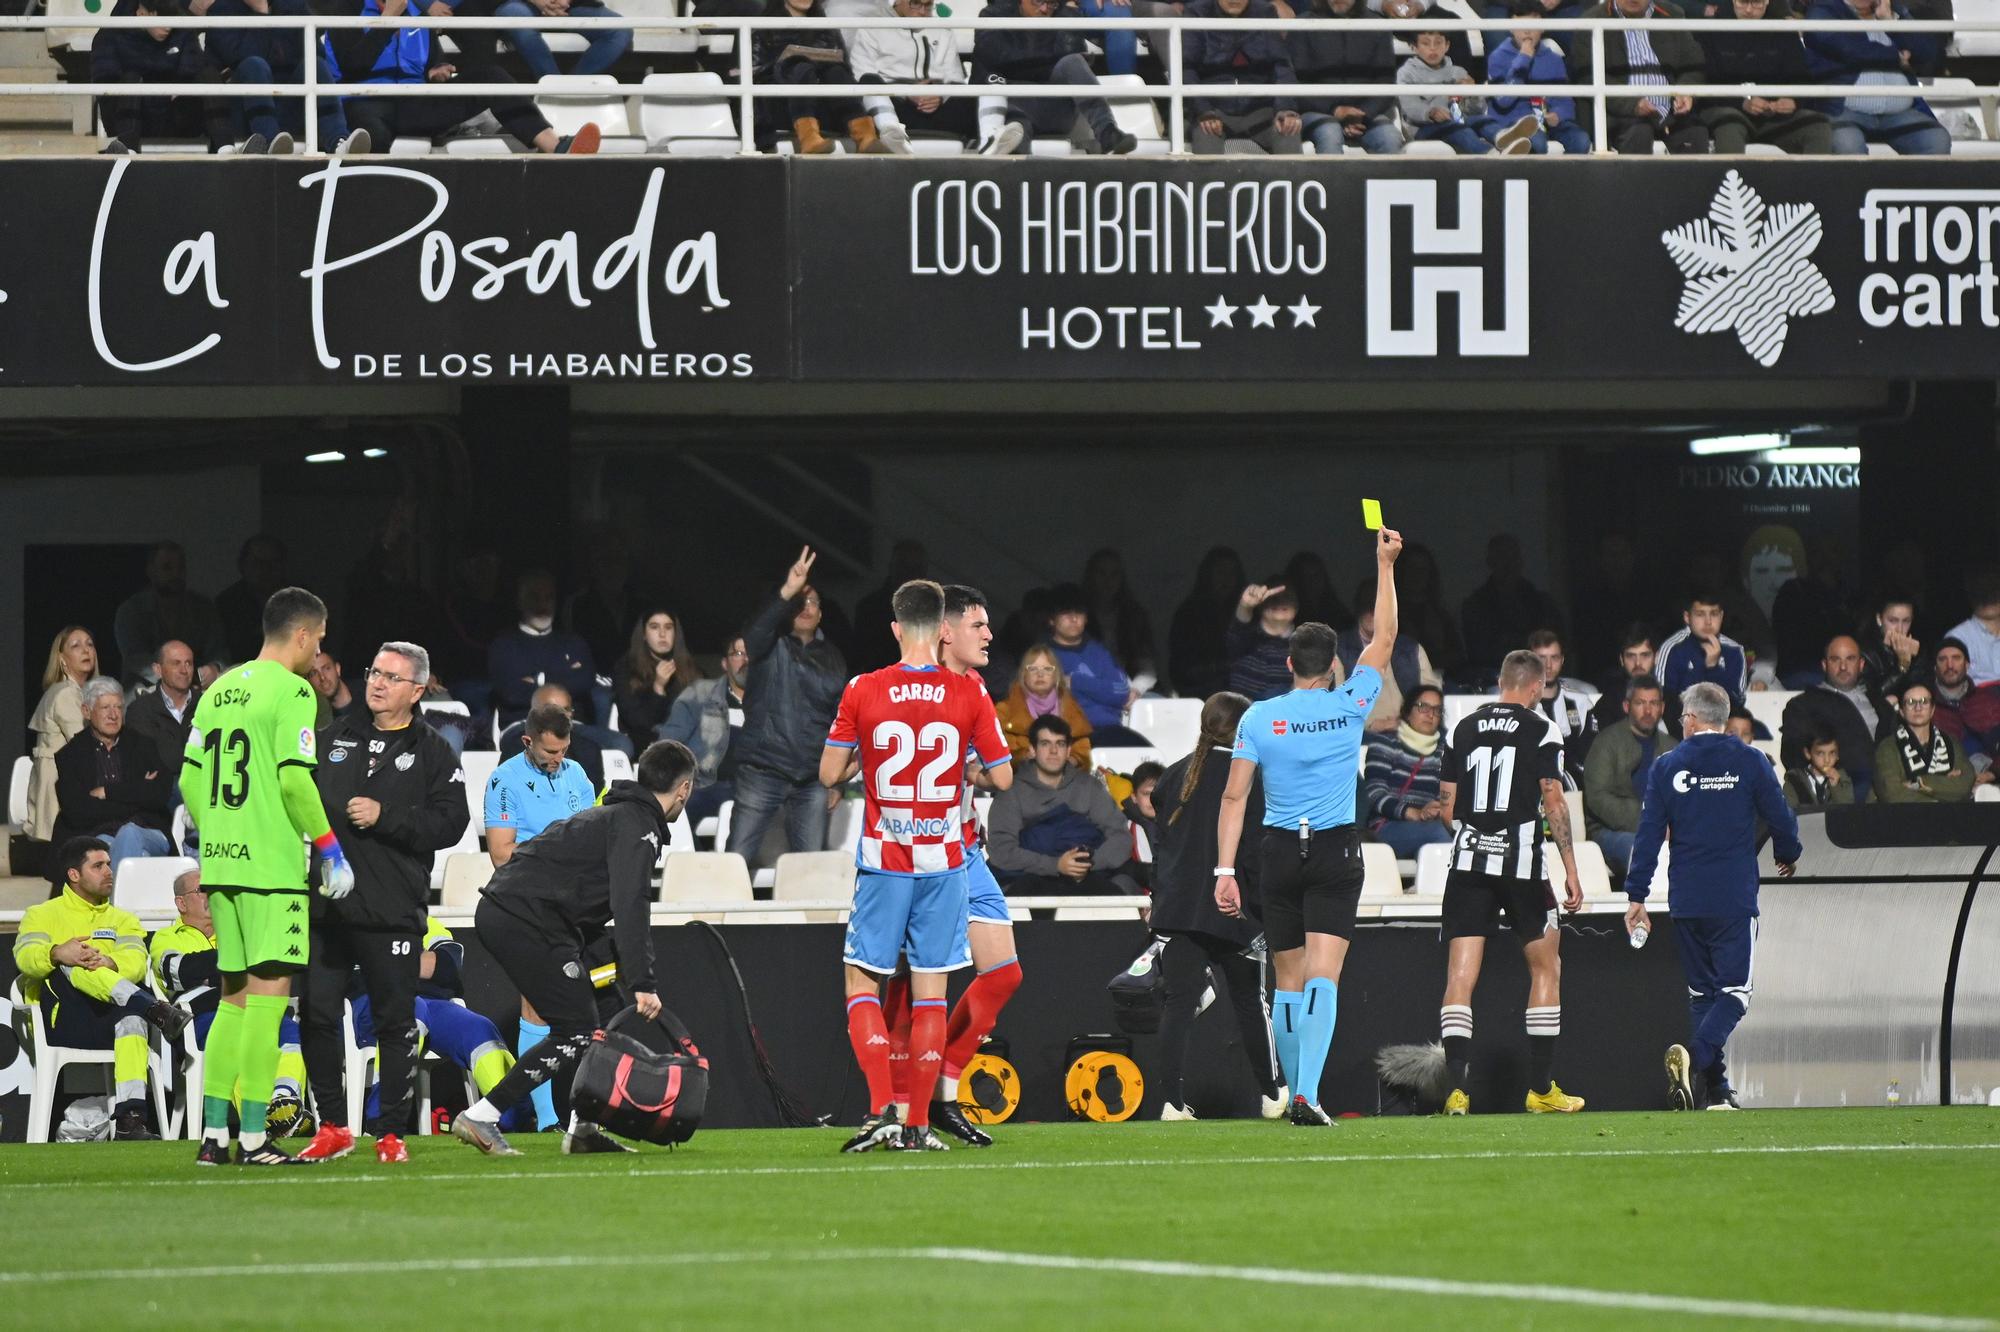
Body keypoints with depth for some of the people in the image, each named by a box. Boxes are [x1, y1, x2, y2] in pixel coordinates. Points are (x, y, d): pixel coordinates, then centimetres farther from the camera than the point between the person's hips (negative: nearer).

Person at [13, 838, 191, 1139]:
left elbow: (136, 964, 1)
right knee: (72, 966, -31)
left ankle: (129, 1119, -47)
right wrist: (57, 954, -29)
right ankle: (153, 1009, -48)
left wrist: (109, 963, -23)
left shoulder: (122, 920, 24)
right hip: (59, 1020, -2)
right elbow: (25, 958, -6)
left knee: (133, 1014, -34)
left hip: (108, 1024, 2)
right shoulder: (42, 915, 17)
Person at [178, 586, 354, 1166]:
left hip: (220, 860, 7)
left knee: (235, 999, 13)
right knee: (268, 995, -6)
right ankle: (252, 1138, -10)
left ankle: (214, 1134, 11)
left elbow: (191, 781, 14)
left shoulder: (220, 690, 13)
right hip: (271, 863, -7)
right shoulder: (291, 690, -8)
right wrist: (330, 851, -7)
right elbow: (295, 779, -16)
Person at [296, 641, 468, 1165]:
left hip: (392, 911, -4)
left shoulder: (433, 753, 3)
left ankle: (391, 1133, 8)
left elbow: (450, 823, -7)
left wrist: (385, 818, -14)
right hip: (327, 905, 4)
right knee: (317, 1014, 2)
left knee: (395, 1022, 0)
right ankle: (332, 1126, 13)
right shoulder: (337, 739, 16)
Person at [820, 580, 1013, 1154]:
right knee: (930, 992, 6)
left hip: (883, 862, -1)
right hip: (943, 860, 1)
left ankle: (882, 1108, -9)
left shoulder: (862, 691, -5)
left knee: (862, 984, 7)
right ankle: (919, 1124, 4)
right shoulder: (969, 693, -4)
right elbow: (1002, 778, -1)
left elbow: (829, 774, -2)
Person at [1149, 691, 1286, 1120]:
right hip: (1232, 909, -4)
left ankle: (1172, 1101, -10)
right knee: (1250, 1002, 11)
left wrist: (1158, 900, 20)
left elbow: (1160, 844, 14)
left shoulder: (1175, 776, 9)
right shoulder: (1248, 778, -8)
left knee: (1179, 1002, 0)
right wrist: (1265, 909, -6)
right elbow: (1256, 851, -11)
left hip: (1177, 908, 4)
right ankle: (1273, 1094, 23)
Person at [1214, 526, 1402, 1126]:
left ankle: (1296, 1094, 17)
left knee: (1288, 981, 11)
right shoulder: (1349, 706, -3)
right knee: (1322, 976, -10)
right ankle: (1307, 1094, -24)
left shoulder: (1258, 717, -2)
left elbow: (1235, 797, -4)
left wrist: (1225, 870, -2)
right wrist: (1386, 564, 17)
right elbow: (1384, 638, 10)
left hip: (1278, 852, 1)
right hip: (1336, 851, -1)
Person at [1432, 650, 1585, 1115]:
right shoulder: (1541, 731, -3)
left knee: (1460, 976, 0)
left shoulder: (1462, 729, 8)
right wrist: (1571, 870, -3)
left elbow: (1448, 808, 11)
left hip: (1467, 862, 3)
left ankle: (1457, 1087, -14)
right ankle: (1541, 1088, 14)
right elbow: (1554, 802, -7)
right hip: (1520, 863, -3)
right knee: (1545, 968, 13)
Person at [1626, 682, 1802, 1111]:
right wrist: (1787, 856, 25)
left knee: (1702, 992, 13)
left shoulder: (1667, 767, 3)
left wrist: (1637, 897, 6)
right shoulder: (1749, 762, -2)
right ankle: (1695, 1055, -29)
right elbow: (1781, 818, 3)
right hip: (1735, 899, -3)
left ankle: (1715, 1091, 9)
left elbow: (1649, 834, 2)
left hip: (1686, 900, 3)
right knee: (1733, 992, -2)